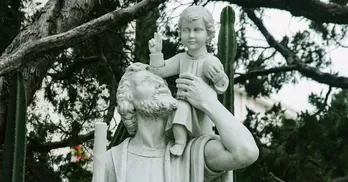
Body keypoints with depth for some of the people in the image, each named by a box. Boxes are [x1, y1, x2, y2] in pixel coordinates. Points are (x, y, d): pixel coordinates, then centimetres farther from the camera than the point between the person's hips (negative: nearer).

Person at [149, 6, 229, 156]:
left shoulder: (212, 62, -8)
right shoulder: (181, 59, 6)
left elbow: (221, 89, -9)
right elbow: (160, 71, 5)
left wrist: (219, 77, -31)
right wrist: (156, 53, -9)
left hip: (202, 113, -2)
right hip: (184, 107, 2)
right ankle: (180, 141, -27)